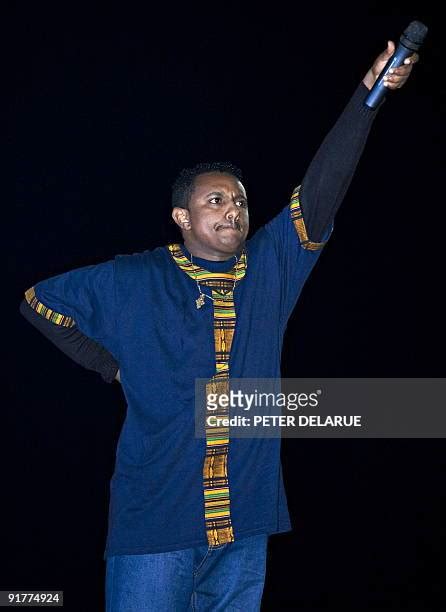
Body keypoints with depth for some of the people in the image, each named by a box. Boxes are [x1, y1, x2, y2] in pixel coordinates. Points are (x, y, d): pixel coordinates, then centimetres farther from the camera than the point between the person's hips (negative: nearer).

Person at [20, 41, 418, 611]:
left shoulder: (271, 267, 6)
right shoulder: (133, 281, 1)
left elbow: (322, 189, -5)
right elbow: (39, 301, 11)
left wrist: (368, 93, -15)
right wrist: (112, 366, 7)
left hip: (243, 521, 3)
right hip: (155, 519, -2)